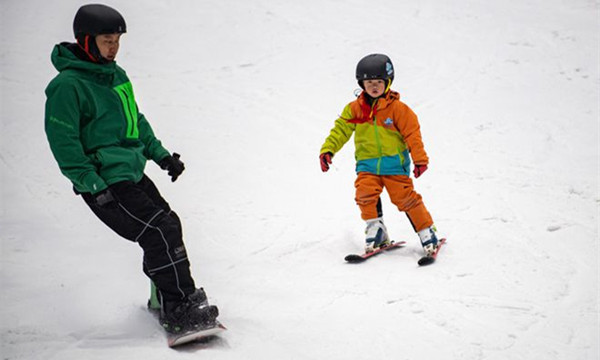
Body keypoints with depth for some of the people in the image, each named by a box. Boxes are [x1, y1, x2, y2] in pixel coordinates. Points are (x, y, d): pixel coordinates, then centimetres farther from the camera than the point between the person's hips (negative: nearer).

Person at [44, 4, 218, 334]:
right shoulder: (68, 86, -14)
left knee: (168, 226, 13)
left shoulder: (116, 75, 13)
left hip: (133, 174, 9)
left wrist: (160, 154, 19)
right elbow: (63, 142, -16)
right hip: (106, 185, -9)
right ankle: (180, 312, -7)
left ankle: (165, 297, 29)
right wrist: (93, 183, -21)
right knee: (161, 232, -14)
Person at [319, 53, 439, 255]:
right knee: (365, 194, -18)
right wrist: (327, 149, -8)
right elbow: (340, 130, 6)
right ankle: (376, 231, -1)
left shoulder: (397, 108, -4)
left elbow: (412, 134, -3)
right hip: (367, 165, 3)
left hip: (394, 163, -3)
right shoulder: (354, 109, 5)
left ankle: (427, 233, 7)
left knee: (405, 198, -7)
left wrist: (420, 159, -6)